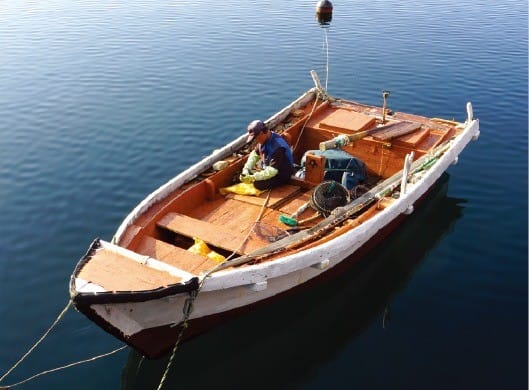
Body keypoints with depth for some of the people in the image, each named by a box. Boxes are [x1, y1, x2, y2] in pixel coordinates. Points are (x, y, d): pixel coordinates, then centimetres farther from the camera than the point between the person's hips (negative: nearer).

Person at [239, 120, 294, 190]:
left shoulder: (278, 147, -34)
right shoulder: (263, 139, -8)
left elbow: (272, 170, -35)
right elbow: (254, 154, 4)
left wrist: (253, 178, -38)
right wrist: (246, 169, -11)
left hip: (281, 174, -8)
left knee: (258, 184, -25)